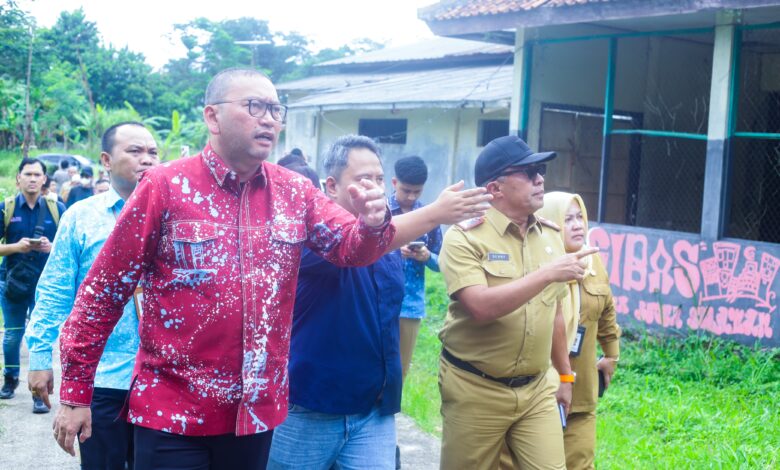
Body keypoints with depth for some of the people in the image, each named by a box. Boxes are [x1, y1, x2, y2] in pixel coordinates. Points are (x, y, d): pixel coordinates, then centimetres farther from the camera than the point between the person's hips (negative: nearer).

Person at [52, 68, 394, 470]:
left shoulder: (294, 192, 4)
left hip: (258, 411, 5)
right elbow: (104, 291, -6)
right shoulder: (165, 186, -9)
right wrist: (75, 393, -5)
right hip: (173, 413, -4)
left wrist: (372, 225, -23)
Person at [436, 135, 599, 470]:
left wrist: (564, 374, 18)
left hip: (537, 390, 4)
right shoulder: (465, 238, -12)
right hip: (476, 391, -4)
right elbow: (481, 308, -26)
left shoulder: (550, 237, 6)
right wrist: (548, 273, -25)